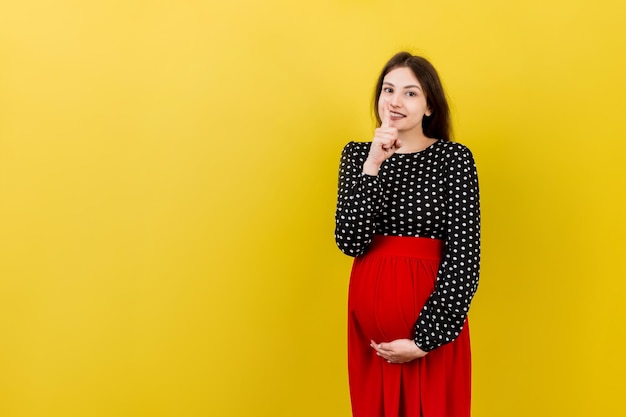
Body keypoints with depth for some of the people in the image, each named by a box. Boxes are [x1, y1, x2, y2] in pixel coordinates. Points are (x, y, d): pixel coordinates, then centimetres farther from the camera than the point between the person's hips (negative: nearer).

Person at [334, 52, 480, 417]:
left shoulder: (454, 158, -7)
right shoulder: (357, 154, 3)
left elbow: (464, 257, -11)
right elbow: (350, 242, -9)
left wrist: (425, 340, -13)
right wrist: (373, 165, -17)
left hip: (430, 318, -3)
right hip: (369, 312, 3)